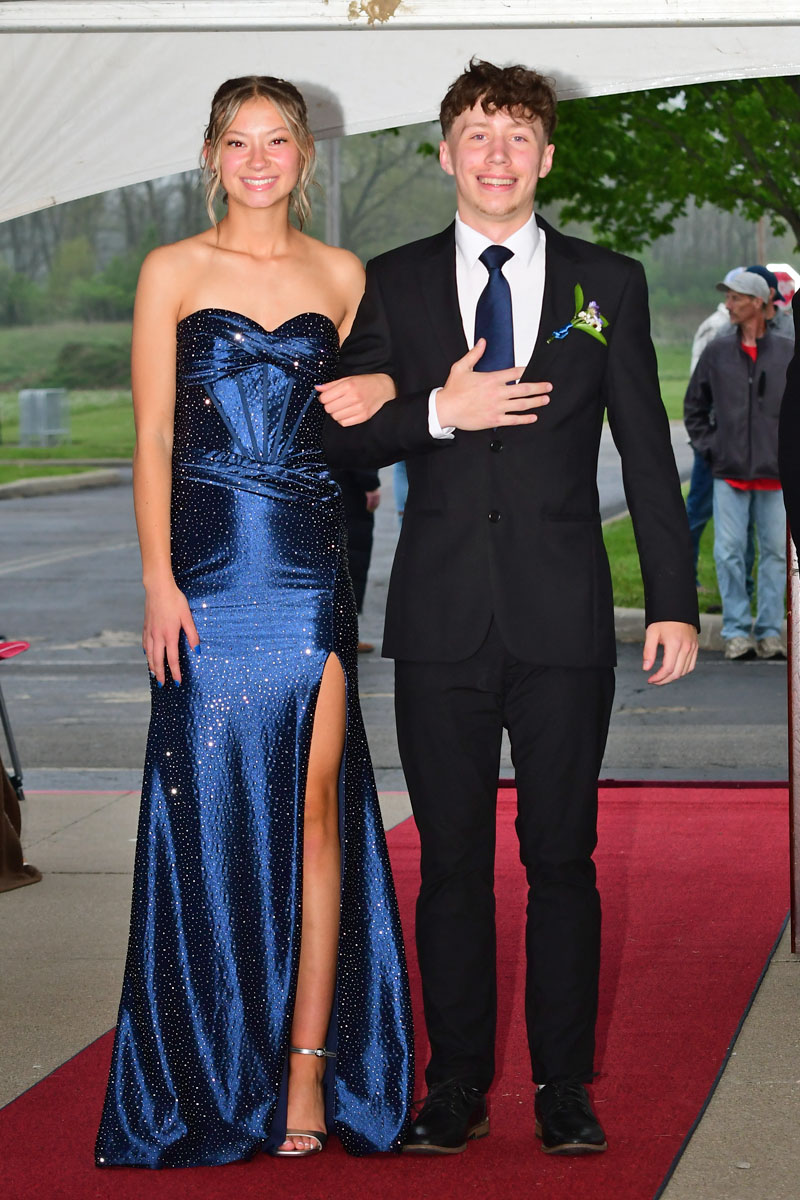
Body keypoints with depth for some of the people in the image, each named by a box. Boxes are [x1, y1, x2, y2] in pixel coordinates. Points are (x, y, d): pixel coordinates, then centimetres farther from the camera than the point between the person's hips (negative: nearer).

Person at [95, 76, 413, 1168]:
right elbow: (153, 436, 1)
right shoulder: (173, 271, 5)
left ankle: (308, 1064, 4)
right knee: (214, 810, 0)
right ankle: (216, 1075, 11)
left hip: (313, 566, 2)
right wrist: (158, 579, -7)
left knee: (316, 808, -1)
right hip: (211, 570, -1)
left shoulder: (342, 276, 11)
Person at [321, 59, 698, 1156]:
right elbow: (343, 435, 5)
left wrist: (674, 602, 1)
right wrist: (440, 413, -14)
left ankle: (564, 1086, 14)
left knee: (562, 858, 3)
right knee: (452, 860, 6)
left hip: (564, 618, -1)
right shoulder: (393, 284, 8)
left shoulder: (607, 283, 7)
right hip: (442, 617, 1)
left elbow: (647, 451, 6)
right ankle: (456, 1085, 16)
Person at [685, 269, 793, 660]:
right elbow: (694, 407, 15)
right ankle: (736, 631, 4)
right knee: (729, 553, -3)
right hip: (729, 472, 0)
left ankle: (769, 631, 12)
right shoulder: (716, 353, 5)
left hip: (775, 472, 0)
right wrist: (707, 447, 5)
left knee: (776, 551, 4)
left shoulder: (787, 353, 1)